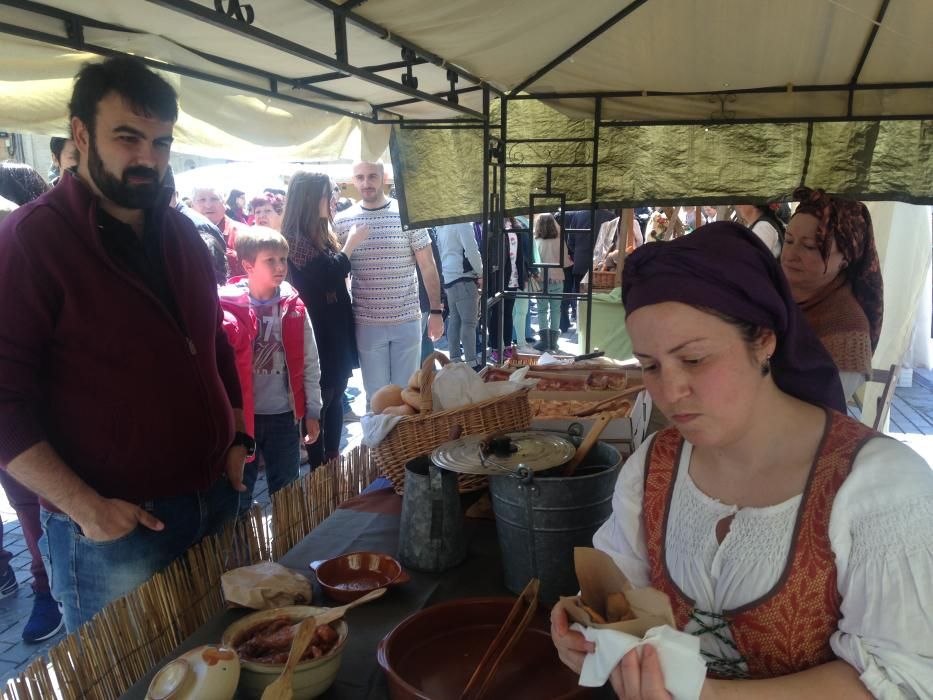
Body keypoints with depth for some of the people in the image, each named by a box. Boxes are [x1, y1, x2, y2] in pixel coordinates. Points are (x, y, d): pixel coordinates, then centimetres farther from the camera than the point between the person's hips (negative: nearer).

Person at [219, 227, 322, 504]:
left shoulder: (294, 306, -1)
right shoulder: (227, 305, -10)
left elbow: (310, 362, 4)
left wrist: (313, 411, 4)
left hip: (284, 414, 2)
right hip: (241, 414, -2)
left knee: (287, 491, 15)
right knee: (238, 492, 14)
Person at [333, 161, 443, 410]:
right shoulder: (342, 221, 1)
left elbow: (427, 266, 0)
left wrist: (436, 311, -3)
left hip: (407, 321, -1)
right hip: (366, 324, 1)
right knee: (375, 396, 9)